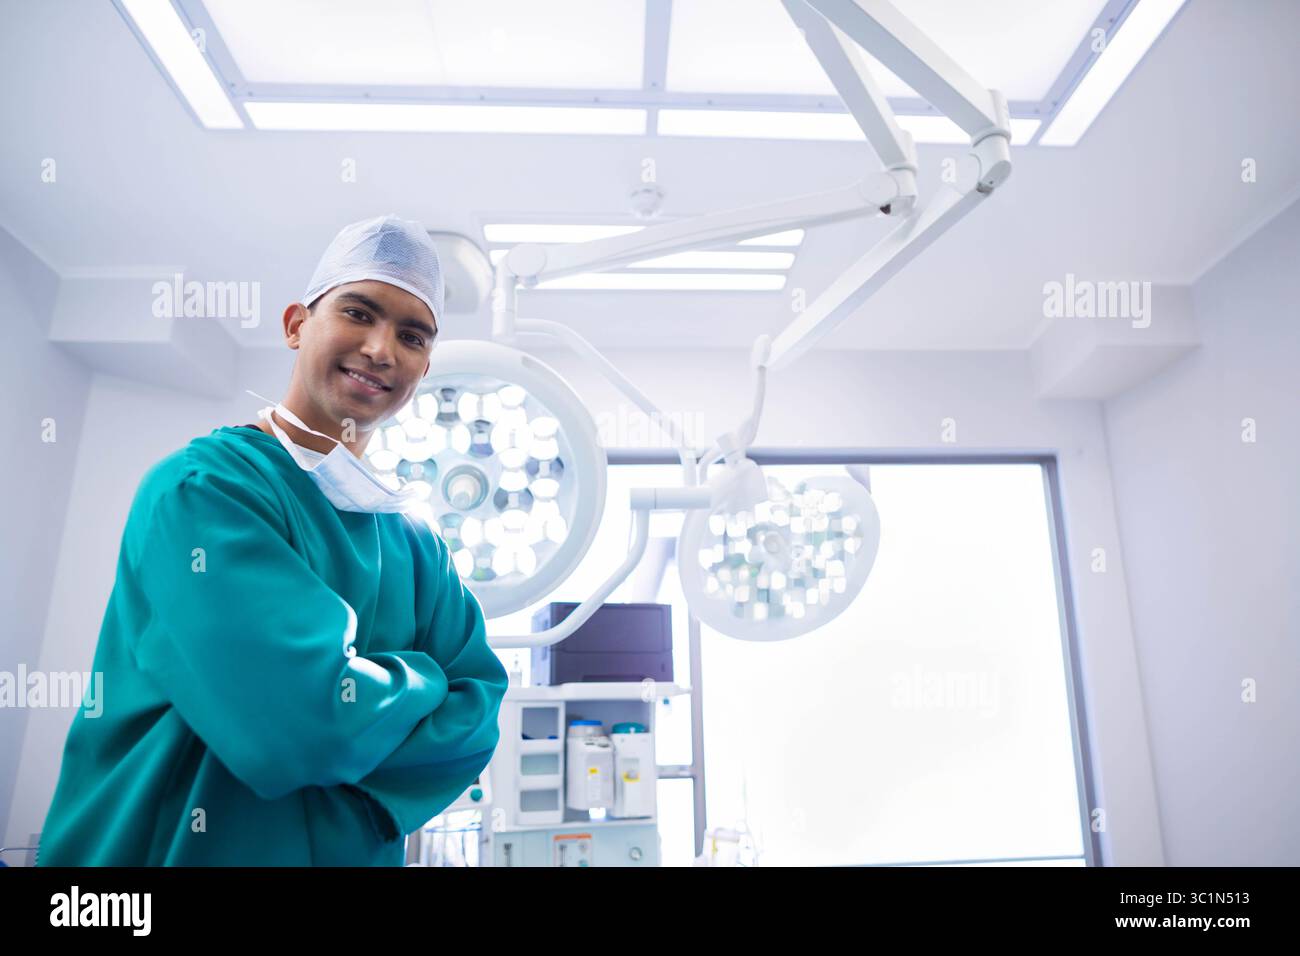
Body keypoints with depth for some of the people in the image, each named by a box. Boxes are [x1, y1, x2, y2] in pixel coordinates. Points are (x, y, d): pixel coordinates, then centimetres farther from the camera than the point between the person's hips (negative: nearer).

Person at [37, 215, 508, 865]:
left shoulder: (416, 543, 2)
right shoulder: (199, 488, -18)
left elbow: (478, 706, -4)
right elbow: (315, 720, -28)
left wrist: (356, 797, -18)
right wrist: (422, 679, -10)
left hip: (358, 851, 6)